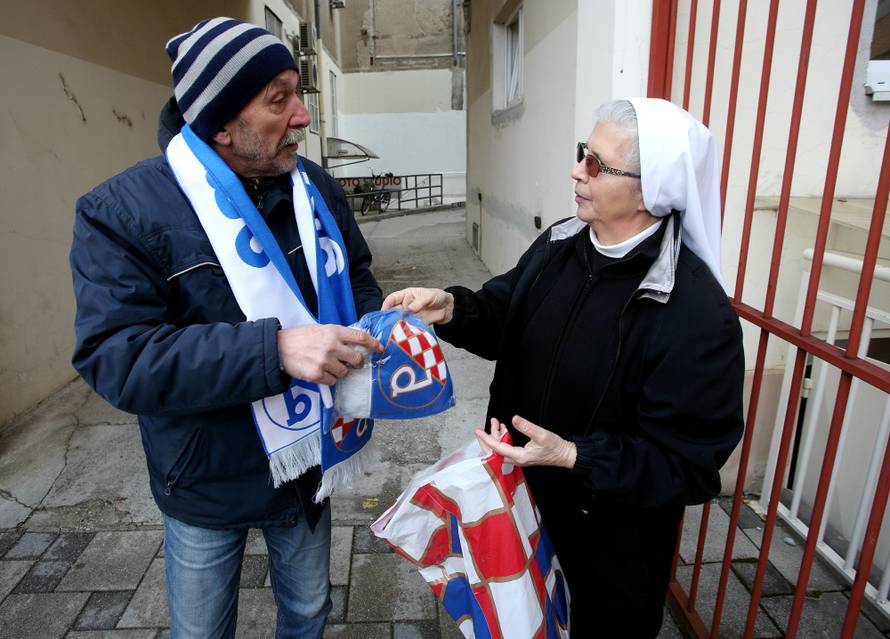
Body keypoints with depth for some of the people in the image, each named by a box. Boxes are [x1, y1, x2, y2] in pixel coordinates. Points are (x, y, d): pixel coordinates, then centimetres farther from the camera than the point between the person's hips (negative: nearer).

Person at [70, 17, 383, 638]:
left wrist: (377, 335, -16)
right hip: (205, 488, -3)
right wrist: (275, 348, -38)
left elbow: (356, 282, 6)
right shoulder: (123, 210, -18)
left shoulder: (317, 189, -4)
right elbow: (114, 355, -26)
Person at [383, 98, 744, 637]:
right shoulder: (560, 245, -7)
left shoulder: (698, 312, -28)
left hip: (616, 532, -5)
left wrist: (574, 456, -33)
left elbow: (687, 459, -24)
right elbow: (505, 313, 4)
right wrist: (452, 308, -16)